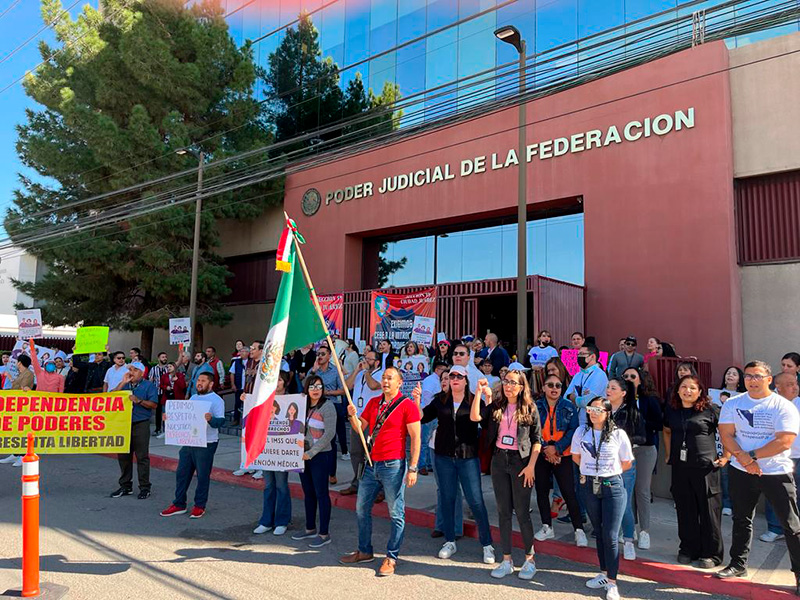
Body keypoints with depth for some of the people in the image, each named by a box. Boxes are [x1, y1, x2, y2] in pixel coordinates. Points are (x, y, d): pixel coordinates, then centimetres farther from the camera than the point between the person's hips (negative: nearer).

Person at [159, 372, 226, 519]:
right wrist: (170, 418, 7)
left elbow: (221, 421, -19)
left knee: (203, 475, 3)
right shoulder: (193, 398, 15)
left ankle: (199, 506, 15)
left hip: (206, 444, -7)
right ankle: (179, 504, 22)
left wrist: (211, 419, -39)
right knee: (181, 473, 11)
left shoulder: (216, 400, -9)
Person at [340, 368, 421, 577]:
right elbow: (360, 427, 14)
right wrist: (353, 416, -7)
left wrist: (412, 468, -14)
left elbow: (415, 438, -10)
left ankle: (391, 558, 15)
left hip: (393, 465, -6)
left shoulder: (407, 405, -8)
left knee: (396, 514, 3)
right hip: (371, 464, 7)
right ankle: (364, 551, 30)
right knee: (362, 509, 15)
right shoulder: (373, 403, 11)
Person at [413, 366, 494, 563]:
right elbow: (422, 417, 5)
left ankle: (487, 545, 10)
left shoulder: (474, 401, -1)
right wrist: (417, 399, -7)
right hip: (444, 456, 3)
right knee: (447, 498, 11)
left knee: (475, 500, -2)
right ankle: (450, 542, 26)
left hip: (468, 457, -3)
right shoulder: (441, 401, 7)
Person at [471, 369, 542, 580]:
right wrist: (479, 392, -10)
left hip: (520, 462, -3)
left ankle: (530, 558, 19)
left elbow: (537, 439, -2)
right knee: (503, 512, 10)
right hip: (499, 461, 3)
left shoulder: (530, 408, -2)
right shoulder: (496, 406, 4)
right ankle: (507, 560, 20)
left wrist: (531, 465, -10)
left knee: (522, 512, 2)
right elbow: (475, 417, -10)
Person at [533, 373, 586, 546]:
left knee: (569, 492, -7)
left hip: (562, 456, -2)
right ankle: (547, 527, 25)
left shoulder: (569, 407, -1)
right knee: (541, 491, 10)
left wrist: (556, 448, -15)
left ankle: (579, 530, 4)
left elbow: (573, 431, -7)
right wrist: (545, 449, -14)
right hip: (540, 455, 2)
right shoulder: (535, 406, 1)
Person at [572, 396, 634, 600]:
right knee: (599, 533, 14)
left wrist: (609, 473, 8)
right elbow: (575, 457, 14)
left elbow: (627, 463, 3)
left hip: (612, 486, -3)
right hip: (589, 486, 3)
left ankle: (611, 583, 5)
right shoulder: (581, 432, -1)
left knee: (610, 536, -4)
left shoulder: (618, 434, -9)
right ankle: (604, 574, 28)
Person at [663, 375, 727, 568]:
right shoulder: (671, 410, 9)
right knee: (685, 510, 10)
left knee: (709, 511, 2)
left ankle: (711, 554, 15)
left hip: (705, 467, -4)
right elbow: (667, 431, 26)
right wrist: (669, 454, 20)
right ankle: (688, 550, 23)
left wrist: (725, 457, -4)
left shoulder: (710, 410, -6)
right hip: (680, 467, 4)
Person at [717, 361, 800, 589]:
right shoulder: (732, 404, 3)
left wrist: (752, 456, -18)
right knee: (741, 520, 15)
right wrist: (744, 459, -18)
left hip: (777, 473, -3)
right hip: (741, 472, 3)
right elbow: (726, 435, -3)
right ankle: (738, 563, 28)